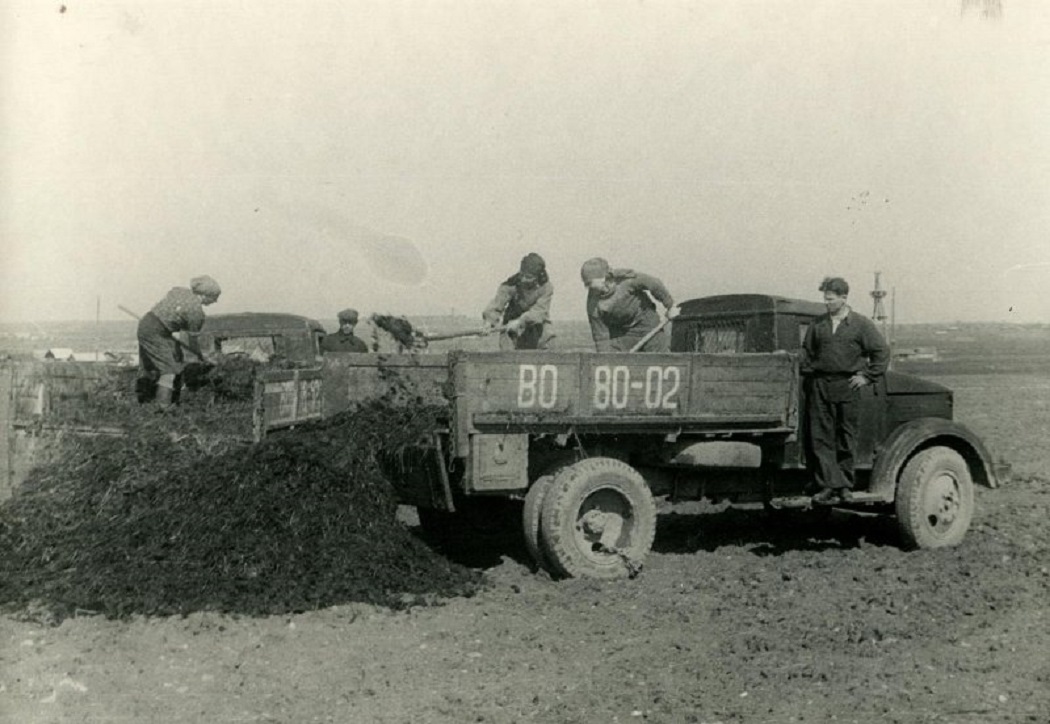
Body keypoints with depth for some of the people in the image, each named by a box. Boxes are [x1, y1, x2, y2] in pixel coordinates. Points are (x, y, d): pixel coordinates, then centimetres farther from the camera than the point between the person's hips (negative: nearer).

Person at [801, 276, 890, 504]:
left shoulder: (861, 324, 1)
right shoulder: (818, 324, 9)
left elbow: (881, 351, 3)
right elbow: (807, 350, 19)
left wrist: (867, 376, 0)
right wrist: (808, 374, 9)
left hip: (847, 385, -2)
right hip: (819, 386, 2)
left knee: (846, 438, 4)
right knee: (821, 437, -4)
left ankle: (845, 485, 15)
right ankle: (829, 485, -2)